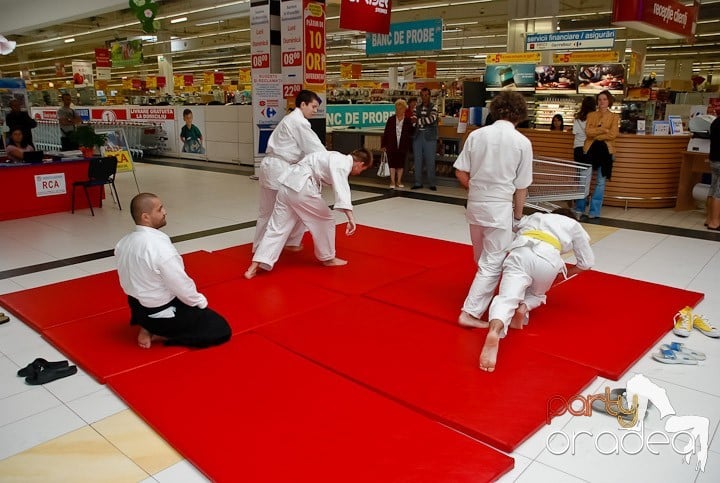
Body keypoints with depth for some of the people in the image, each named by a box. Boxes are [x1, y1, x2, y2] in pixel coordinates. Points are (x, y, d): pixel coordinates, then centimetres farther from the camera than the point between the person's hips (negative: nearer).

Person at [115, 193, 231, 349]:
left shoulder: (123, 243, -4)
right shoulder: (160, 246, -29)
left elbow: (132, 278, 8)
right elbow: (182, 286, -22)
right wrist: (201, 302, -2)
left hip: (137, 307, 8)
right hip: (161, 313, -8)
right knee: (221, 330, 0)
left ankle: (149, 327, 11)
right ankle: (158, 335, -1)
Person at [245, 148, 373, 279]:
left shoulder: (336, 158, 24)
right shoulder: (344, 163, -6)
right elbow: (341, 187, -23)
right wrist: (350, 217, -31)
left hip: (288, 184, 9)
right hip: (301, 187, -9)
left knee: (278, 227, 7)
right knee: (325, 220, 10)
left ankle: (254, 267, 1)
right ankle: (328, 258, 27)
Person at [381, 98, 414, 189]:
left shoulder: (408, 121, -1)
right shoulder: (391, 119, 1)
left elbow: (411, 134, 5)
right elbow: (385, 133, 3)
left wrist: (409, 146, -3)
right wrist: (383, 145, 1)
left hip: (403, 146, 0)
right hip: (392, 146, 0)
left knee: (401, 164, 8)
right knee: (392, 163, 1)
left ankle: (399, 181, 19)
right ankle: (392, 181, 7)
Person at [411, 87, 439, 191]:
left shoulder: (433, 107, 2)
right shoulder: (417, 108, 13)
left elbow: (432, 118, -15)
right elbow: (413, 122, 4)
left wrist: (418, 121, -12)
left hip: (429, 137, -3)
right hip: (418, 136, 4)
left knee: (430, 161, -2)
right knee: (417, 160, 5)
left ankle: (432, 183, 4)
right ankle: (418, 183, 12)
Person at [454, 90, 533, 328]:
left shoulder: (476, 135, -1)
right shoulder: (522, 142, -7)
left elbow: (461, 173, 1)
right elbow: (521, 187, -2)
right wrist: (518, 215, 11)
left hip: (475, 204, 4)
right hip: (501, 206, -4)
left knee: (482, 258, 22)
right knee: (493, 263, 4)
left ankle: (485, 295, 38)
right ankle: (470, 312, 1)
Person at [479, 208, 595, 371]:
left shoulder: (535, 216, 40)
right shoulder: (574, 225, 32)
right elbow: (587, 262, 29)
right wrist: (563, 274, 42)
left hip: (518, 254, 1)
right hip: (547, 259, 0)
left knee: (507, 298, -15)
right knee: (535, 294, 28)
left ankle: (494, 333, -46)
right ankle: (524, 308, -5)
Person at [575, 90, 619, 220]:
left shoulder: (614, 117, 6)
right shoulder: (591, 115, 10)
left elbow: (613, 134, -7)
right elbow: (588, 131, -5)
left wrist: (595, 135, -8)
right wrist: (604, 129, -14)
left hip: (605, 150, -1)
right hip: (590, 149, 1)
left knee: (600, 182, 2)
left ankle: (594, 212, 8)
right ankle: (579, 209, 9)